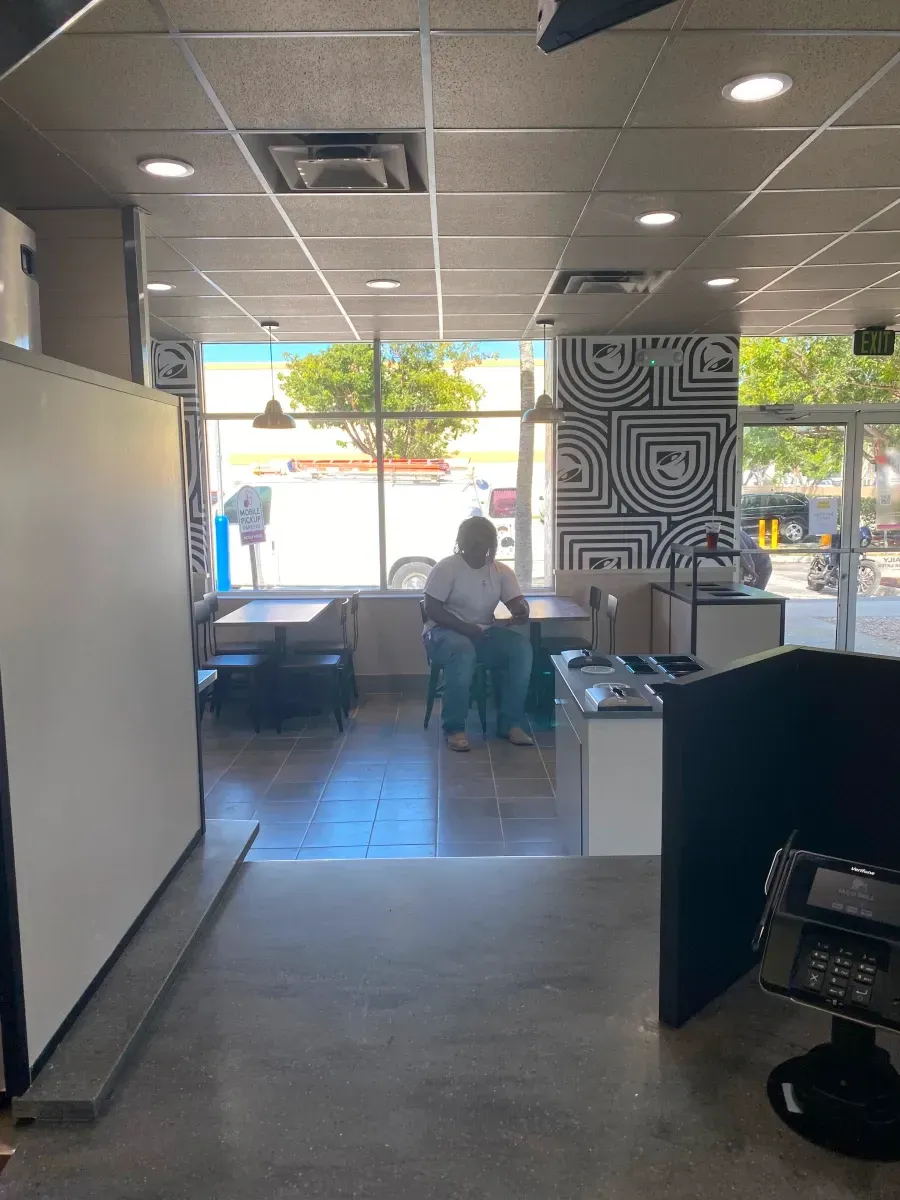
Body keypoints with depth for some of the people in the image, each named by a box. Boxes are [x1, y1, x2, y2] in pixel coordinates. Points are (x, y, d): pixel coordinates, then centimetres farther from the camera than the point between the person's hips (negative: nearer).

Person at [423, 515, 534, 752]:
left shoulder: (501, 571, 5)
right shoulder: (446, 568, -9)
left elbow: (518, 602, -3)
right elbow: (431, 609, -14)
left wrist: (522, 611, -28)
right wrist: (463, 627, -26)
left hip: (483, 632, 5)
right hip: (444, 631, -5)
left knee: (522, 646, -23)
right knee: (463, 651, -40)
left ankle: (510, 723, -15)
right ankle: (454, 728, -26)